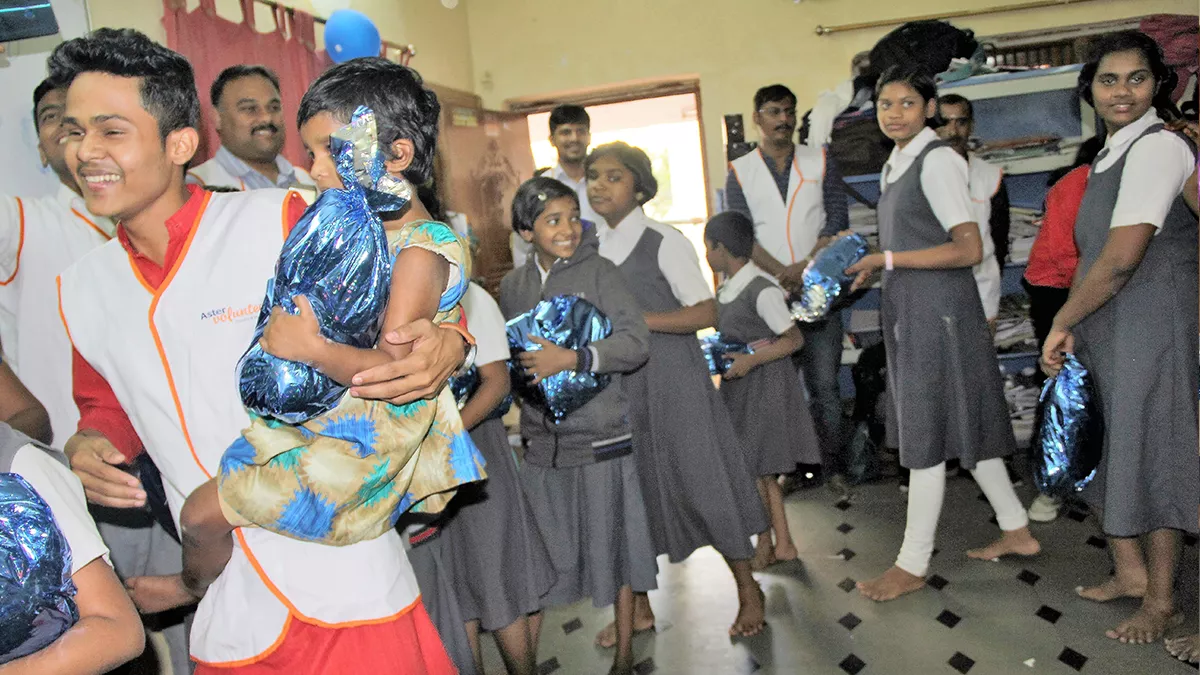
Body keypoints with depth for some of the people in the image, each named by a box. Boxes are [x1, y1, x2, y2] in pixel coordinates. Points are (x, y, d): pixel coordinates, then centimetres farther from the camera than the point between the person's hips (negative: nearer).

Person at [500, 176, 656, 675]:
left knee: (612, 546, 8)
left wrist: (570, 359, -21)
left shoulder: (599, 272, -5)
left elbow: (637, 343, -13)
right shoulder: (512, 286, 8)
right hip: (541, 439, 3)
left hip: (600, 438, -3)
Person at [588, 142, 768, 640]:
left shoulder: (664, 242, -9)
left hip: (671, 379, -5)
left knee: (700, 479, 2)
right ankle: (639, 606, 27)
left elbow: (705, 313, -15)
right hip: (615, 384, 6)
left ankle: (748, 589, 24)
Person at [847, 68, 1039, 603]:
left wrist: (887, 260, -19)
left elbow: (969, 249, -20)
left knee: (925, 433, -3)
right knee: (961, 426, 15)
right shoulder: (894, 166, 14)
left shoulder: (937, 161, -14)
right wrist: (869, 266, 9)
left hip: (938, 311, -9)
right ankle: (1016, 530, 30)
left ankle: (912, 565, 7)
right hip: (909, 312, 9)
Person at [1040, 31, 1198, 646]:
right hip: (1104, 326, 9)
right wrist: (1066, 327, 5)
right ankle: (1130, 572, 31)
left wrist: (1062, 323, -11)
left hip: (1149, 323, -9)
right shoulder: (1112, 153, 15)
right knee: (1108, 443, 15)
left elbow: (1122, 256, -21)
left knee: (1147, 447, 0)